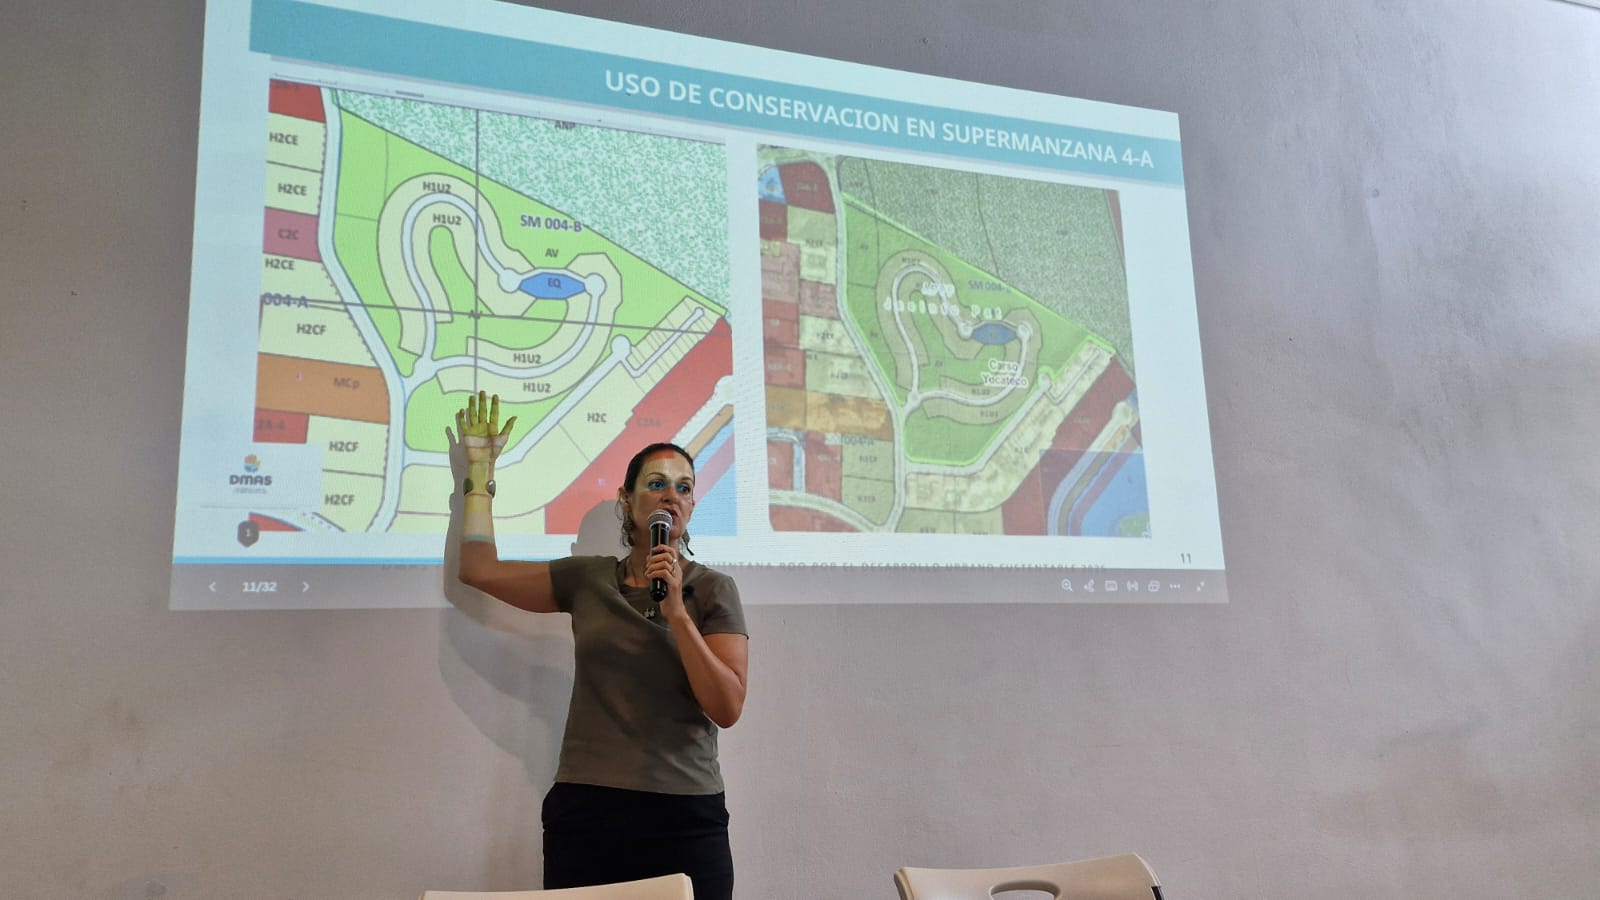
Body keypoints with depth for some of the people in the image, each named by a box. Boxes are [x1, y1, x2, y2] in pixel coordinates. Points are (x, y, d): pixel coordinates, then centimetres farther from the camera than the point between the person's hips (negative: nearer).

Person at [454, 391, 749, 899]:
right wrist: (480, 467, 14)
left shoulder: (713, 589, 0)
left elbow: (727, 709, -8)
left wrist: (676, 612, -17)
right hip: (585, 810, 2)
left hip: (685, 819, -1)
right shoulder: (586, 580, 7)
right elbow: (479, 569, 9)